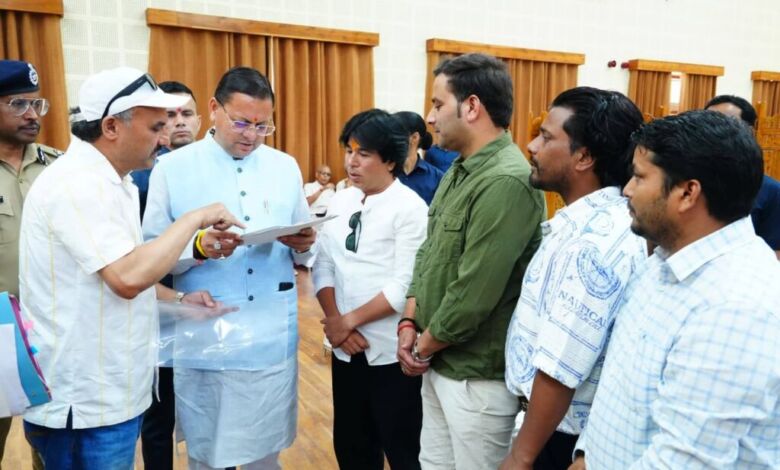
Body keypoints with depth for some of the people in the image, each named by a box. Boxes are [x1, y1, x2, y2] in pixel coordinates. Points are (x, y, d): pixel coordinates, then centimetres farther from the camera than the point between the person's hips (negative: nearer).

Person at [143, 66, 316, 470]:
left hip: (273, 341, 3)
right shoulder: (172, 169, -3)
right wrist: (198, 247, -23)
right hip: (204, 341, -2)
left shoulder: (286, 167, 6)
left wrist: (303, 246, -14)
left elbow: (303, 253, 8)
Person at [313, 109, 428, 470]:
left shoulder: (410, 208, -12)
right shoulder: (341, 202, 6)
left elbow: (405, 286, -18)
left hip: (391, 350, -6)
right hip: (346, 347, 6)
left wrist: (350, 320, -13)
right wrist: (335, 322, -10)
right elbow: (322, 267, 4)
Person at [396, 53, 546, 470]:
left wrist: (425, 347, -10)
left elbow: (474, 295, -26)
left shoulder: (506, 182, -24)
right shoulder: (459, 170, 7)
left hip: (477, 375, -8)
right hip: (439, 364, 8)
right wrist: (409, 324, 0)